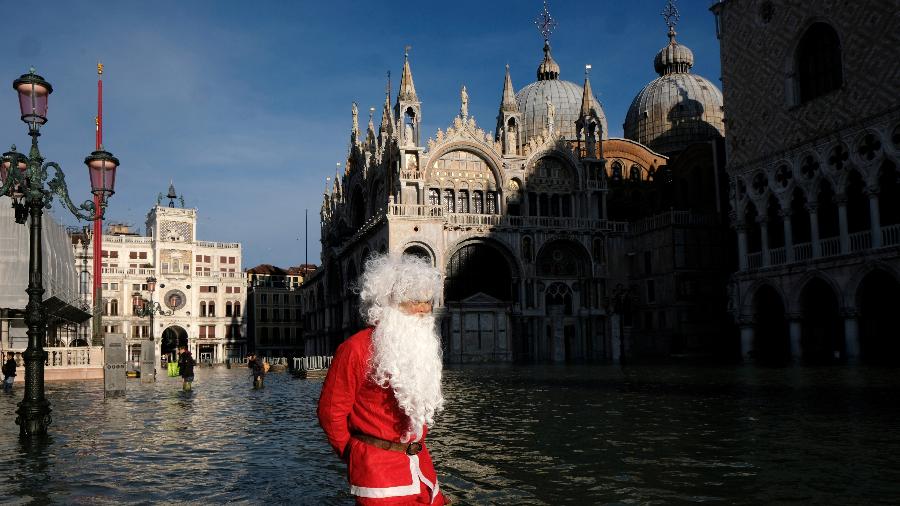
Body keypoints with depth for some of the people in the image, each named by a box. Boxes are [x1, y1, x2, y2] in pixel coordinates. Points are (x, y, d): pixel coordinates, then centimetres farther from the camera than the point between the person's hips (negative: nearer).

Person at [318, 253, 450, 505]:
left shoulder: (421, 346, 10)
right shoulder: (356, 349, -14)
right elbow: (331, 411, -9)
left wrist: (416, 446, 17)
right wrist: (352, 453, 2)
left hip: (420, 464, 7)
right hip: (377, 468, -7)